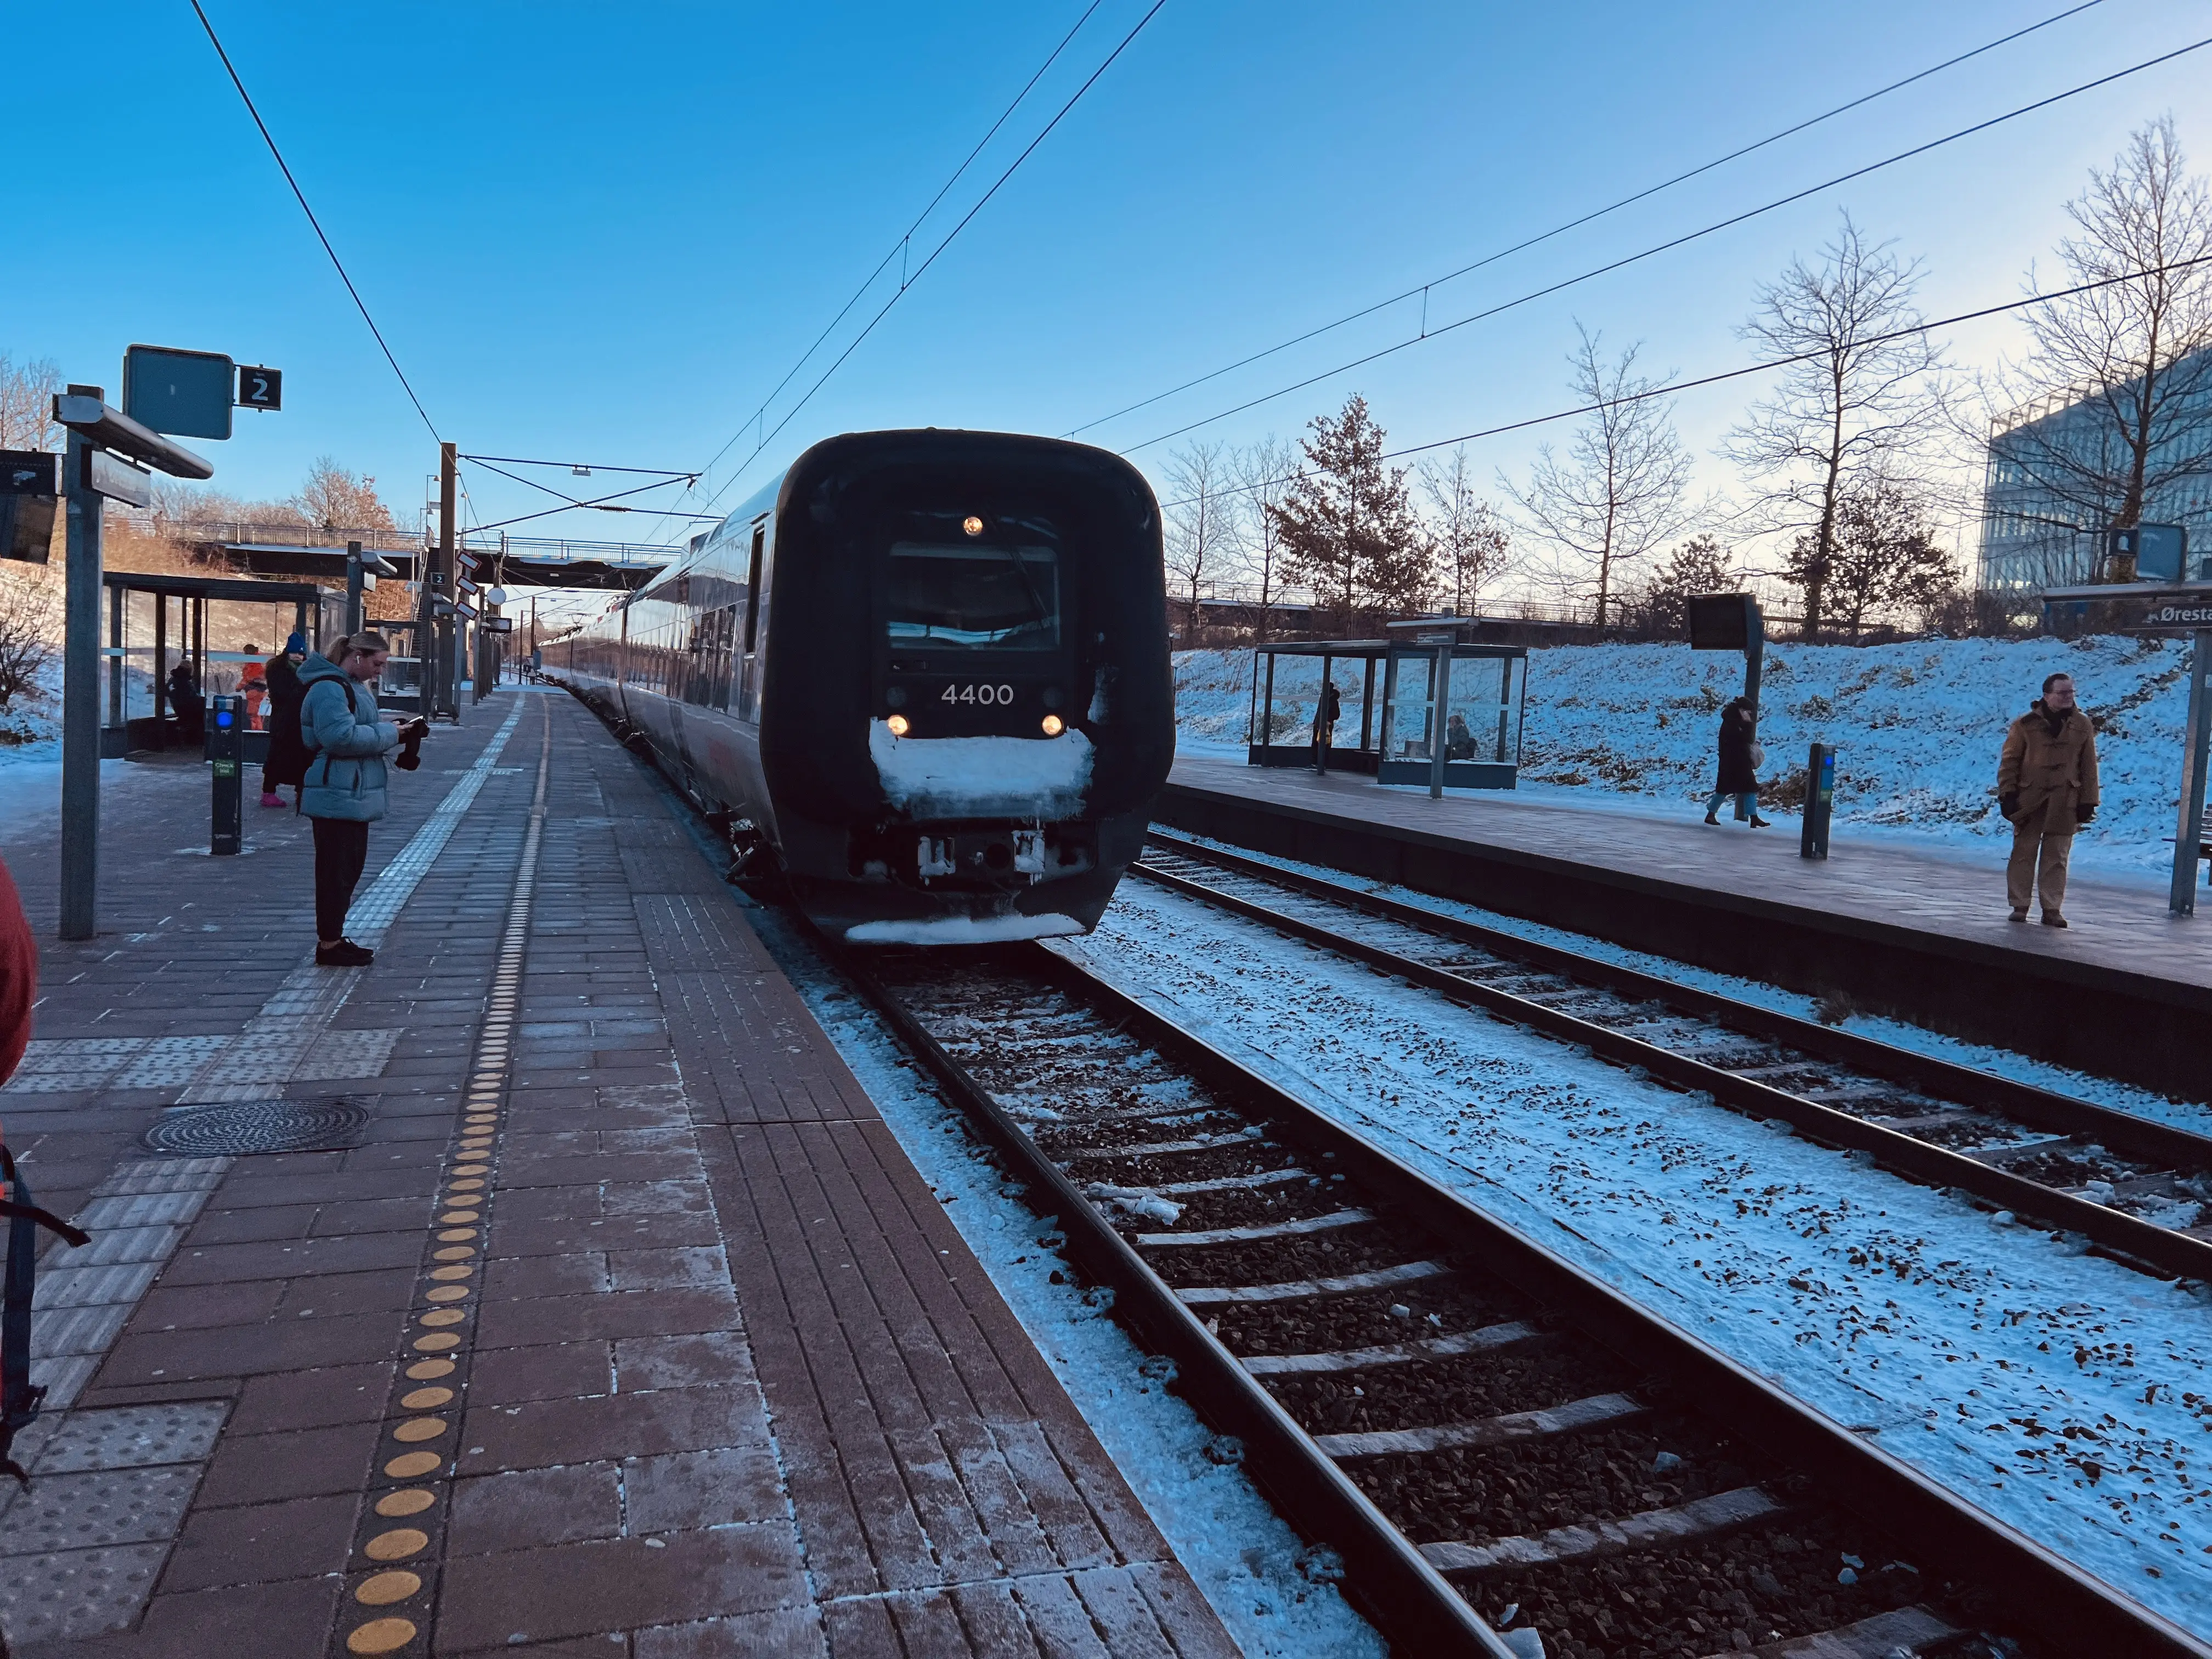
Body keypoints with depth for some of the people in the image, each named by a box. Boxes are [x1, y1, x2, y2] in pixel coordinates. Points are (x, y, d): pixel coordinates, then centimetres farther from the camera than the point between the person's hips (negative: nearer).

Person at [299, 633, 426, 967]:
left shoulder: (353, 686, 17)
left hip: (353, 797, 11)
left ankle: (334, 937, 25)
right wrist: (390, 734, -18)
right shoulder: (329, 688, -16)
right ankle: (329, 946, 3)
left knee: (351, 866, 16)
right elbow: (341, 737, -26)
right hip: (337, 798, -11)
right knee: (336, 870, -5)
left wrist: (394, 732, 7)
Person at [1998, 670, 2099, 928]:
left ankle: (2052, 909, 9)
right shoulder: (2026, 724, -2)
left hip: (2064, 804, 2)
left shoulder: (2083, 726, 5)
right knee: (2024, 854, 4)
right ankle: (2019, 906, 11)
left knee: (2057, 857, 4)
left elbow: (2089, 767, 7)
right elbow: (2009, 761, 0)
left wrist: (2087, 801, 4)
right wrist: (2007, 794, -5)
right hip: (2028, 800, -1)